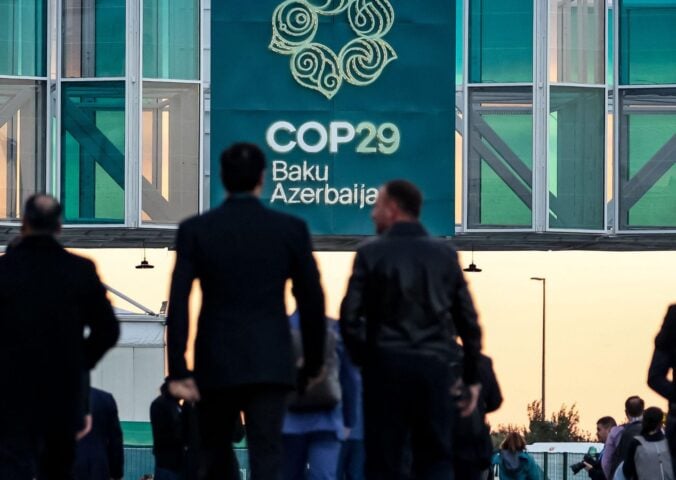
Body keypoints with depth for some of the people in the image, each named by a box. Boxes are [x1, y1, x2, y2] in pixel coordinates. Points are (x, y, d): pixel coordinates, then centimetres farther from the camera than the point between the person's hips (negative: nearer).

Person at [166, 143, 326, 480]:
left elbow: (178, 304, -6)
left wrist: (178, 371, -4)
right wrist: (314, 363, 14)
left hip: (216, 363, 1)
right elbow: (312, 301, 3)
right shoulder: (291, 229, 1)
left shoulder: (195, 230, 0)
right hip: (270, 363, 0)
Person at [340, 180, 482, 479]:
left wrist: (363, 358, 8)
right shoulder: (444, 255, 8)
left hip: (386, 367, -2)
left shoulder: (371, 254, -2)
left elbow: (350, 317, -8)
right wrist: (471, 377, 12)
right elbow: (468, 321, 6)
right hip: (435, 367, 2)